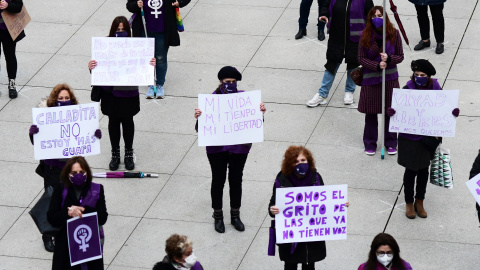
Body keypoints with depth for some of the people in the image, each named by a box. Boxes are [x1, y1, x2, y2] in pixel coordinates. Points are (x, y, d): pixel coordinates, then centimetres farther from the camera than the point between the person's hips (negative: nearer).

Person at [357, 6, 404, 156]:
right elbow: (361, 59, -4)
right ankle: (370, 144, 22)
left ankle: (391, 143, 22)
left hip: (390, 79, 0)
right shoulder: (365, 35, -7)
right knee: (371, 113, 7)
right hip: (370, 80, 0)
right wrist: (377, 65, -18)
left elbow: (400, 56, 0)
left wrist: (389, 59, -20)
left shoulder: (394, 34, -5)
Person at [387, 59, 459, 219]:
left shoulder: (435, 88, -6)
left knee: (424, 169, 15)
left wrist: (453, 113, -16)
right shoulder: (408, 89, -14)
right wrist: (391, 113, -32)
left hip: (428, 138, 3)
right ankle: (409, 203, 26)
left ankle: (419, 202, 34)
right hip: (410, 138, -3)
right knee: (411, 170, 7)